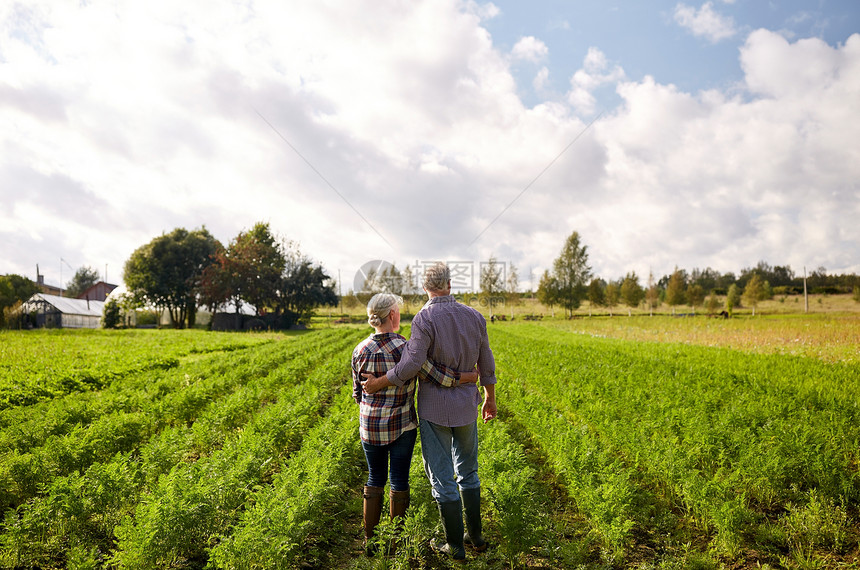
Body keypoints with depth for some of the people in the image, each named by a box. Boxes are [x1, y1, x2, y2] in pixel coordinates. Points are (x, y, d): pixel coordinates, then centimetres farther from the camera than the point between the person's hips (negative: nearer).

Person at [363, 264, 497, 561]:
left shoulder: (425, 319, -18)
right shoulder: (474, 317, -2)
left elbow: (411, 365, -24)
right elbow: (486, 364, 5)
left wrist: (379, 383, -9)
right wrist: (490, 398, 19)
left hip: (434, 408, -5)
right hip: (466, 407, 5)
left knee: (442, 477, 7)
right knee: (467, 472, 21)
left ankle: (455, 545, 18)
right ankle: (475, 535, 29)